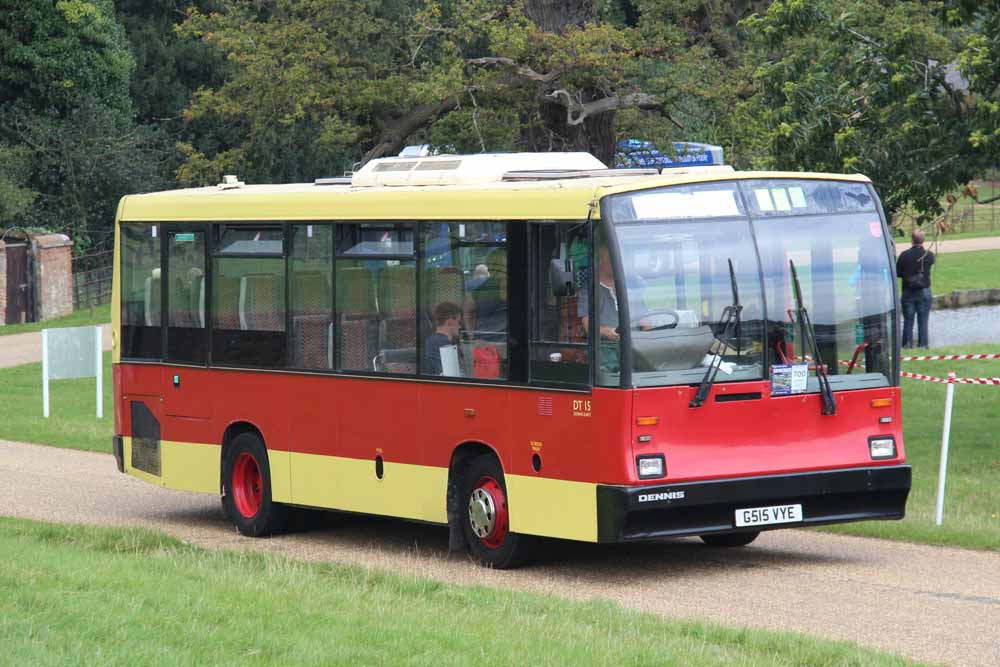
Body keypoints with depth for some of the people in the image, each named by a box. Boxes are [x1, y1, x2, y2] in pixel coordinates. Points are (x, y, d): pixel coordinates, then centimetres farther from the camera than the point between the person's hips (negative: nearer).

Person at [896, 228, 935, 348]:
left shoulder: (904, 255, -10)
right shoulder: (929, 255, -9)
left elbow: (897, 273, -3)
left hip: (908, 293, 0)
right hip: (924, 292, 0)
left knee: (908, 320, 9)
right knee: (923, 321, 6)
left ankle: (907, 343, 8)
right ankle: (922, 344, 6)